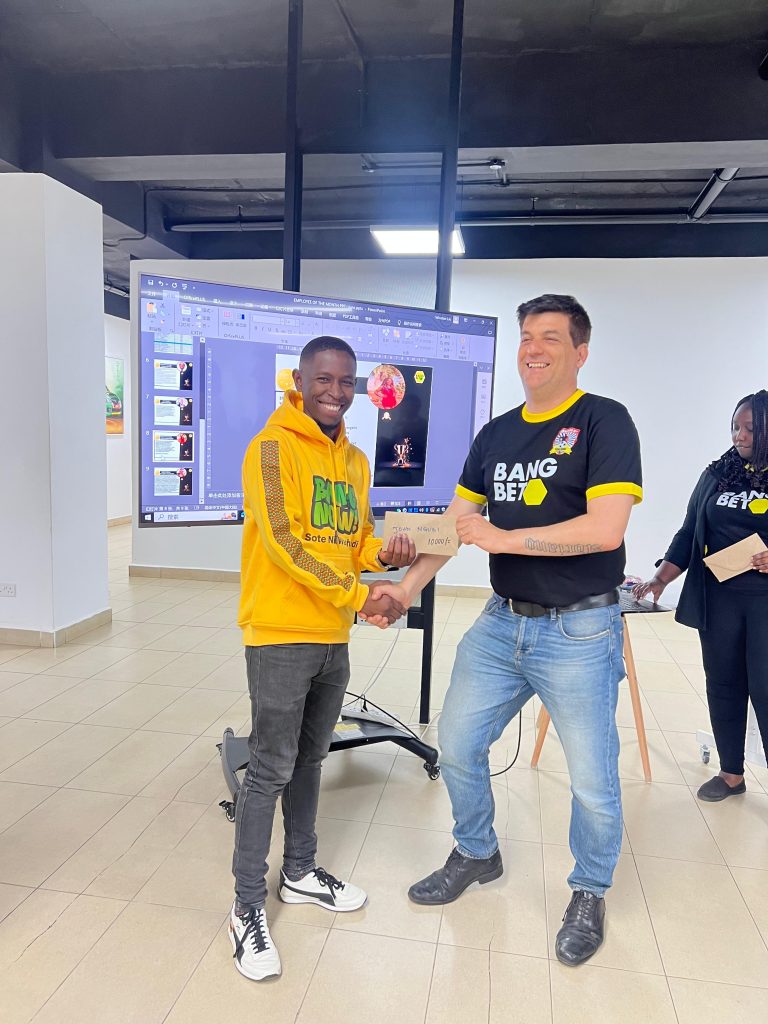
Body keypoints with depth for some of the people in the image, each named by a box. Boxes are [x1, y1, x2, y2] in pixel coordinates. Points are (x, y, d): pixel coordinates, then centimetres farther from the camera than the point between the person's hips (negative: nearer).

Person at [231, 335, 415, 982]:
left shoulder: (355, 460, 11)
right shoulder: (273, 447, -12)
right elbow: (285, 543, -21)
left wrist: (384, 555, -6)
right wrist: (362, 598, -23)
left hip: (334, 636, 7)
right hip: (281, 633, -7)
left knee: (310, 760, 19)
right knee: (271, 770, 2)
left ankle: (300, 873, 37)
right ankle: (248, 908, 19)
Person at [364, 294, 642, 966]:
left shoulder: (604, 421, -10)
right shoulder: (496, 434, 9)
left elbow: (605, 528, -22)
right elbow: (455, 522, 8)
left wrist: (504, 538, -19)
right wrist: (408, 586, -3)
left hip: (579, 630, -5)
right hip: (502, 621, 6)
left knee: (593, 779, 8)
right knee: (457, 744, 13)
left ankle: (590, 894, 36)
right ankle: (477, 853, 40)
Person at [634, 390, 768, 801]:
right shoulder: (716, 474, 8)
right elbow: (689, 533, 10)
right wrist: (660, 579, 5)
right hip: (718, 598, 4)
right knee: (723, 685, 10)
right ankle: (731, 774, 25)